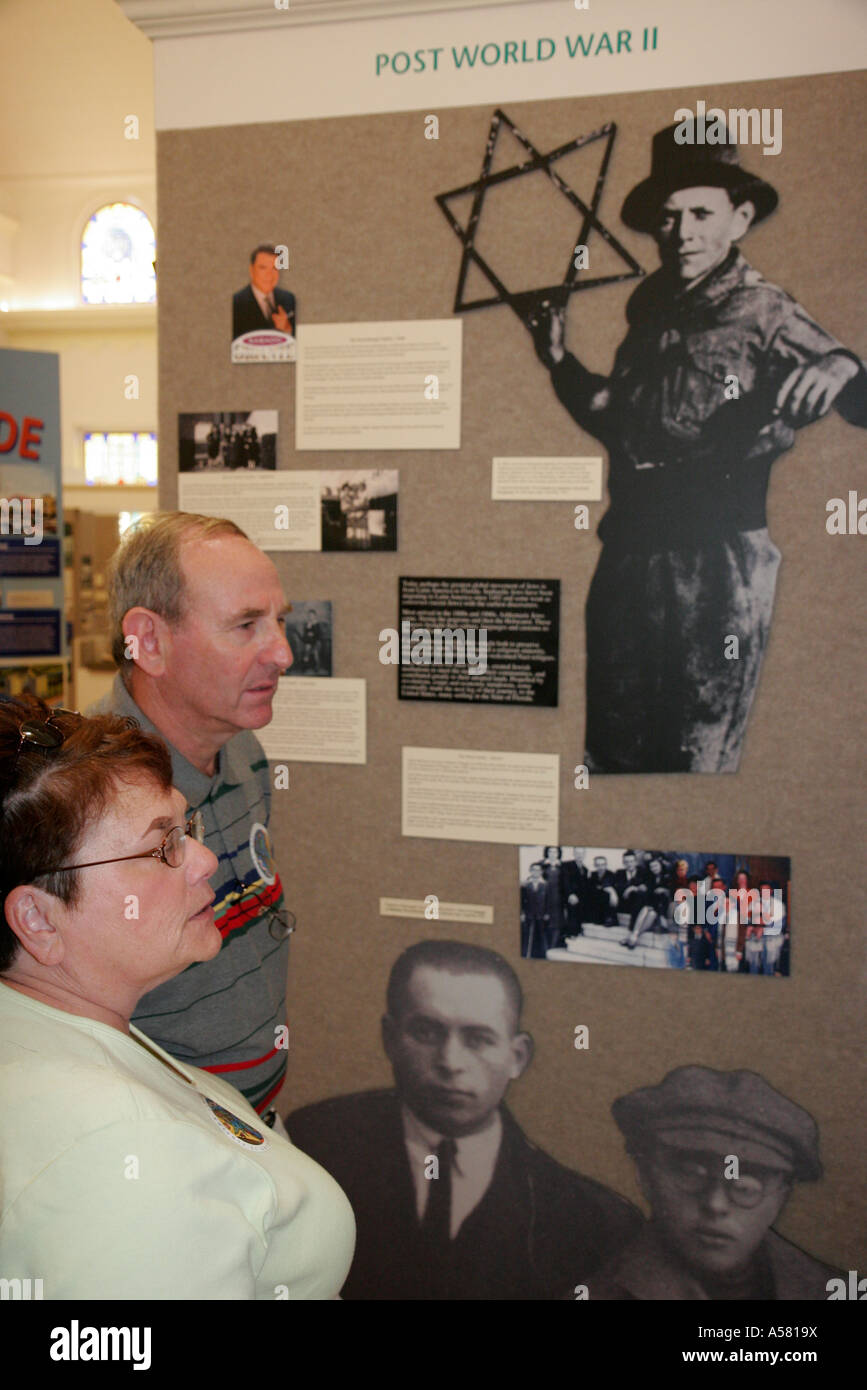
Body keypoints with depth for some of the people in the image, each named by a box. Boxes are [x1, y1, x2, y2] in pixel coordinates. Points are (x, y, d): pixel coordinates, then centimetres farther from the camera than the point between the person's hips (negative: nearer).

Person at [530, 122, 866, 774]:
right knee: (611, 751, 15)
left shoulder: (764, 313, -8)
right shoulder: (652, 309, 12)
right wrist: (561, 362, 13)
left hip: (719, 566, -6)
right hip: (630, 554, 6)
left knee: (698, 758, 4)